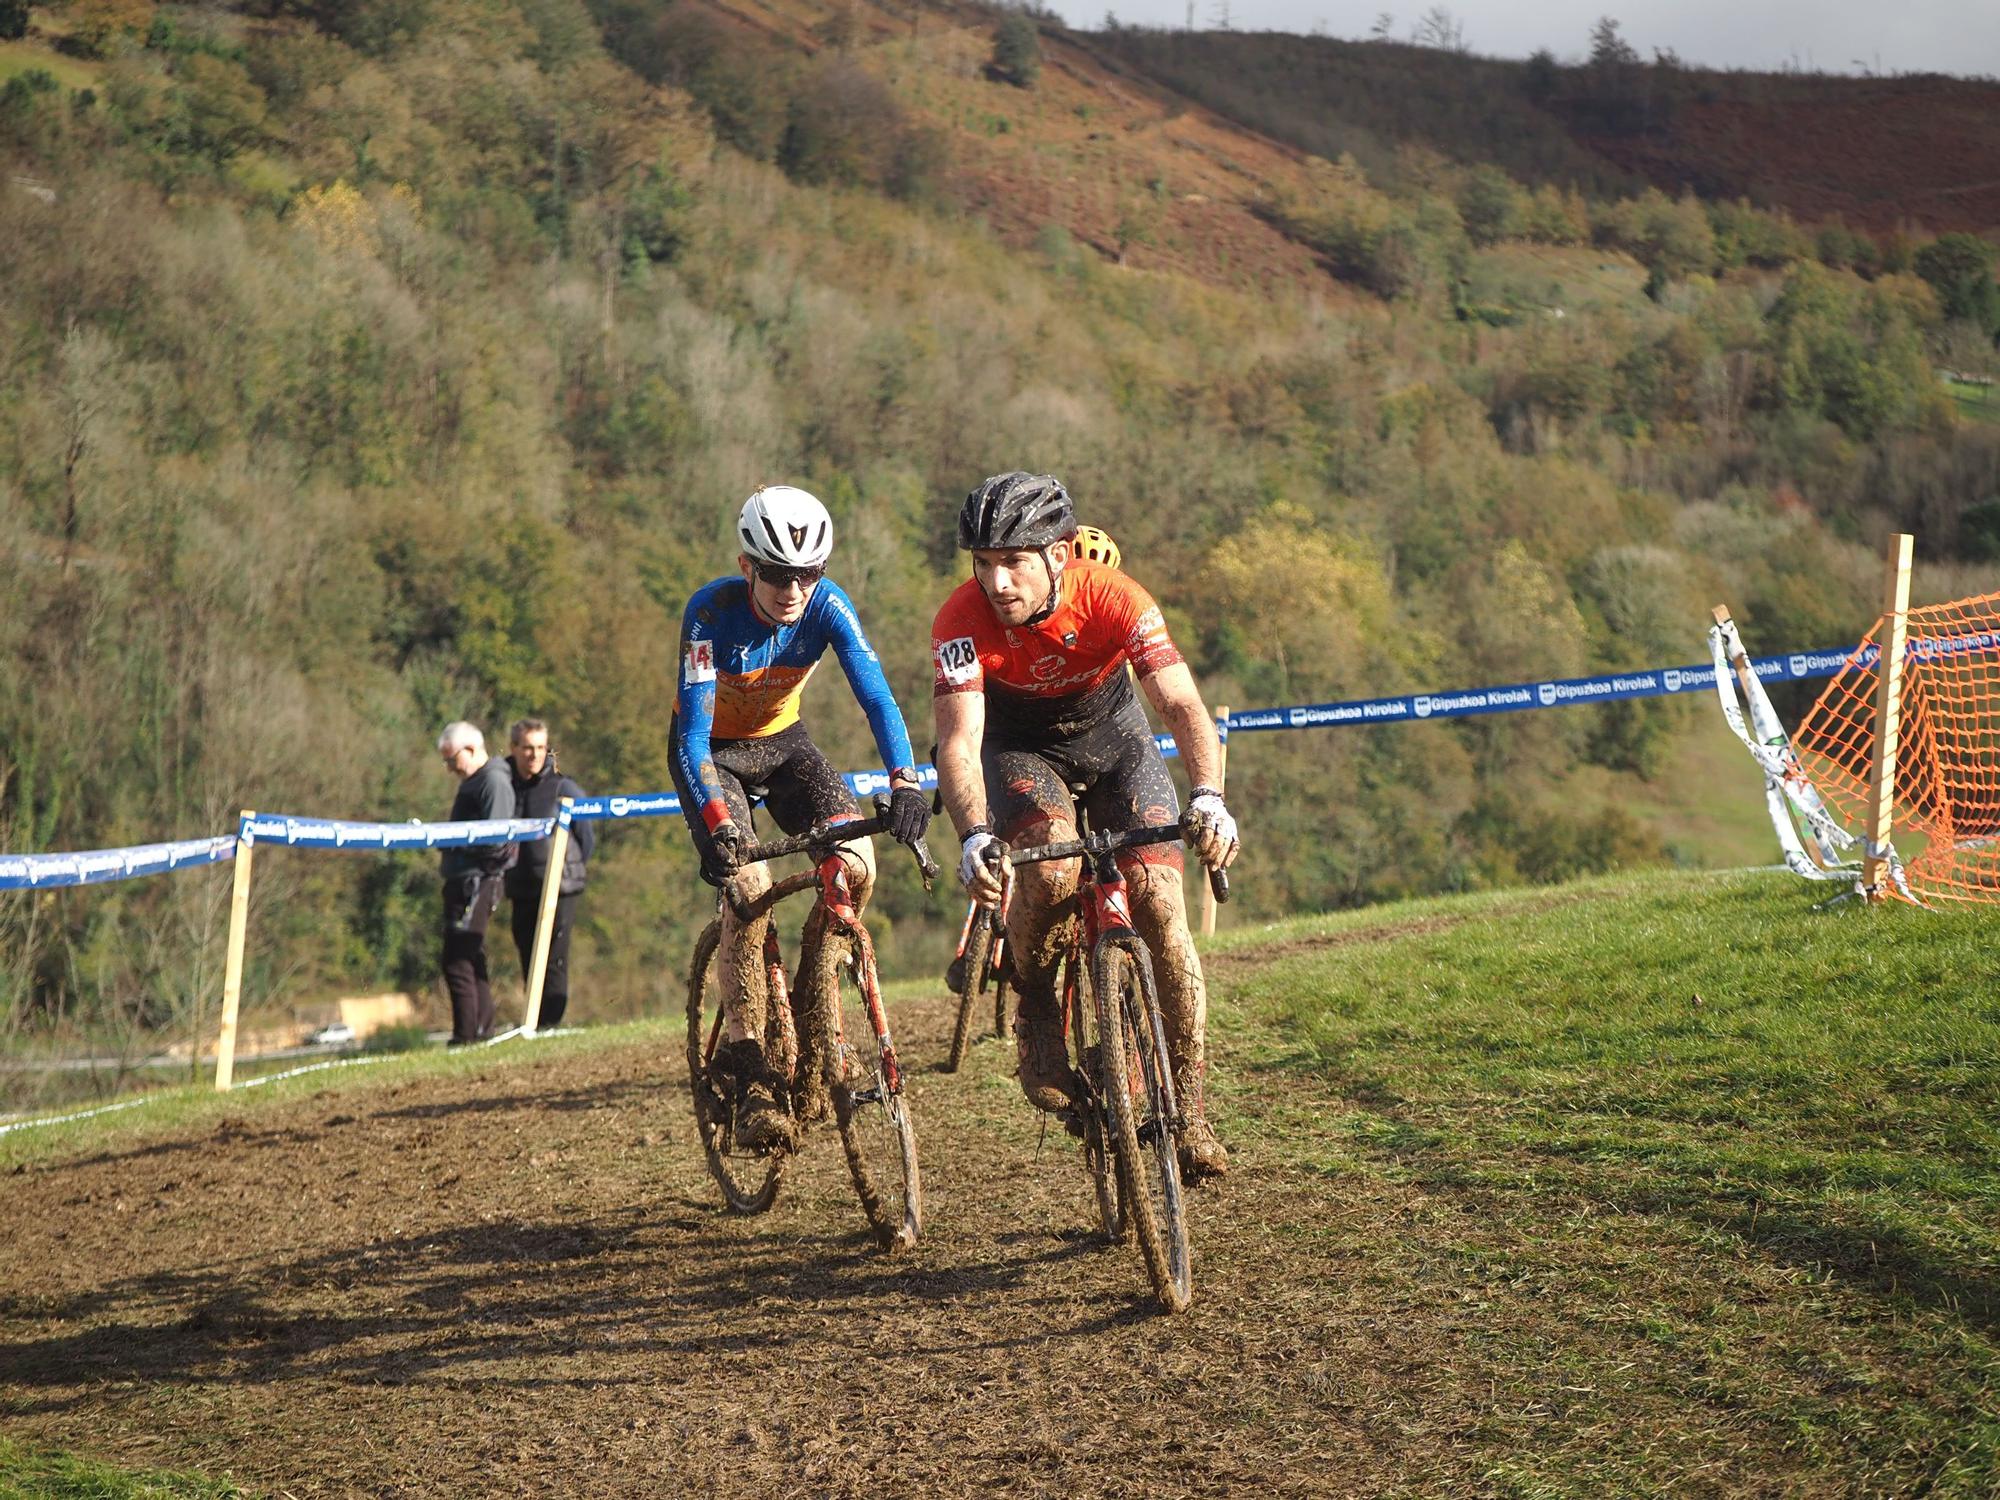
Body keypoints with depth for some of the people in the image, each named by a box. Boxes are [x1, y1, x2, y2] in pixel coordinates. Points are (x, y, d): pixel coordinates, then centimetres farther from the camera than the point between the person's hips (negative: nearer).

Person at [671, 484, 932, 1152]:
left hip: (782, 741, 3)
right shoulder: (711, 612, -31)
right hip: (712, 749, -3)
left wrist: (904, 783, -45)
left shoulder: (828, 606, -23)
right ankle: (746, 1065, -17)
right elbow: (694, 731, -34)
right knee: (748, 885, -25)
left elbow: (877, 697, -28)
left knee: (856, 866, -20)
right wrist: (715, 821, -48)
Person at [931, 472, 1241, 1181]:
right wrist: (974, 836, -56)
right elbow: (959, 738, -38)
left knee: (1162, 909, -15)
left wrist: (1208, 797, -56)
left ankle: (1190, 1110, -4)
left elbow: (1182, 705, -38)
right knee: (1053, 870, -32)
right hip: (1019, 746, 0)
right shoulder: (963, 619, -30)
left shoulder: (1113, 597, -31)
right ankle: (1034, 1008, -3)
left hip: (1114, 740, 1)